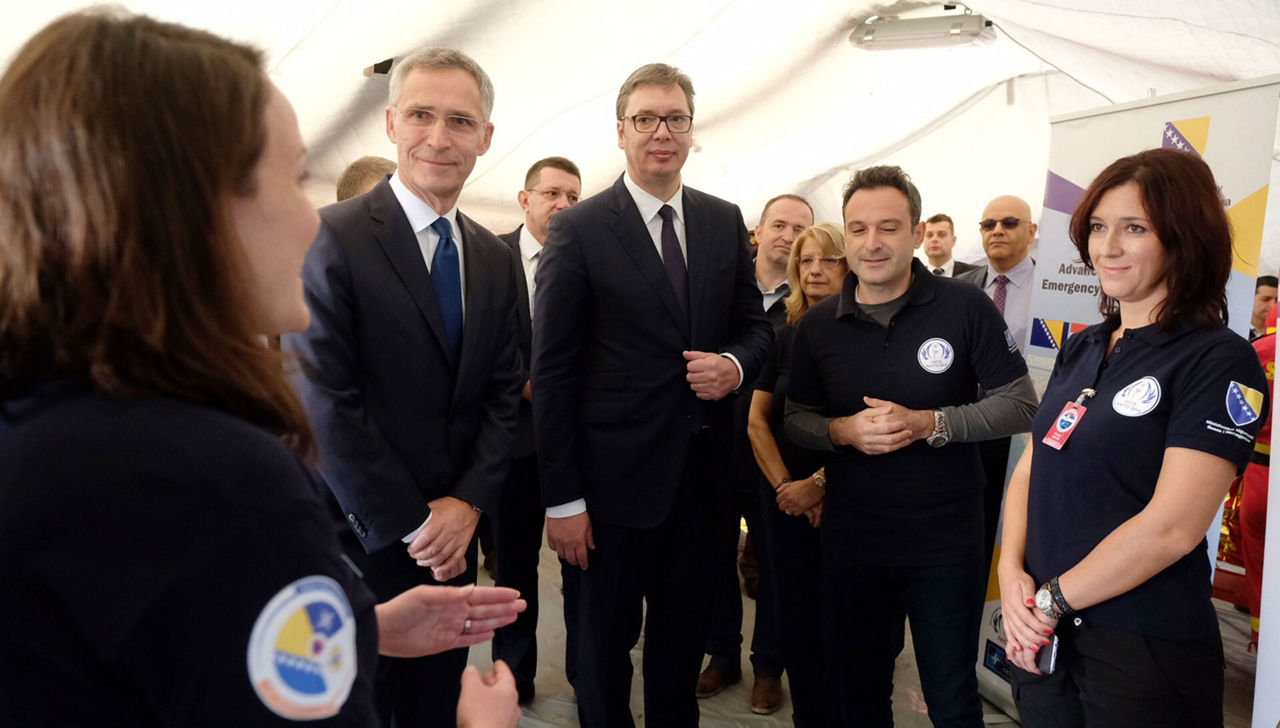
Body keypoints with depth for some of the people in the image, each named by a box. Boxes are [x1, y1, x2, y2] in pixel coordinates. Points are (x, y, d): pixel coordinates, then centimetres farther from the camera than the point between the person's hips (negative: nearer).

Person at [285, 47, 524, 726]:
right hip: (358, 538, -5)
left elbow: (503, 394, 7)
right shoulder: (331, 237, -14)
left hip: (452, 536, 6)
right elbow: (324, 403, -18)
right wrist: (411, 526, -14)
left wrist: (467, 503, -6)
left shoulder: (495, 259, 7)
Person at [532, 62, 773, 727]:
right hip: (615, 473, -4)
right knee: (606, 642, 13)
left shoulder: (724, 222, 5)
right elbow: (552, 371, -10)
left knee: (684, 636, 20)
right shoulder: (578, 230, -9)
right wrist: (561, 498, -12)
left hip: (700, 470, 4)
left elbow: (755, 324, 13)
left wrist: (736, 365, -12)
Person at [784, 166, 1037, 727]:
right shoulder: (817, 325, 1)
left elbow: (1020, 404, -6)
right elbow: (794, 418, 7)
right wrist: (843, 431, -15)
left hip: (946, 538, -2)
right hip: (850, 538, 3)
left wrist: (927, 423, -20)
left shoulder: (966, 308, -8)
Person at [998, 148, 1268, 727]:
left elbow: (1172, 527, -20)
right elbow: (1031, 467, 8)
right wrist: (1012, 575, -8)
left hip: (1146, 651, -6)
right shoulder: (1082, 349, 9)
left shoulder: (1219, 363, -12)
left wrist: (1052, 599, -15)